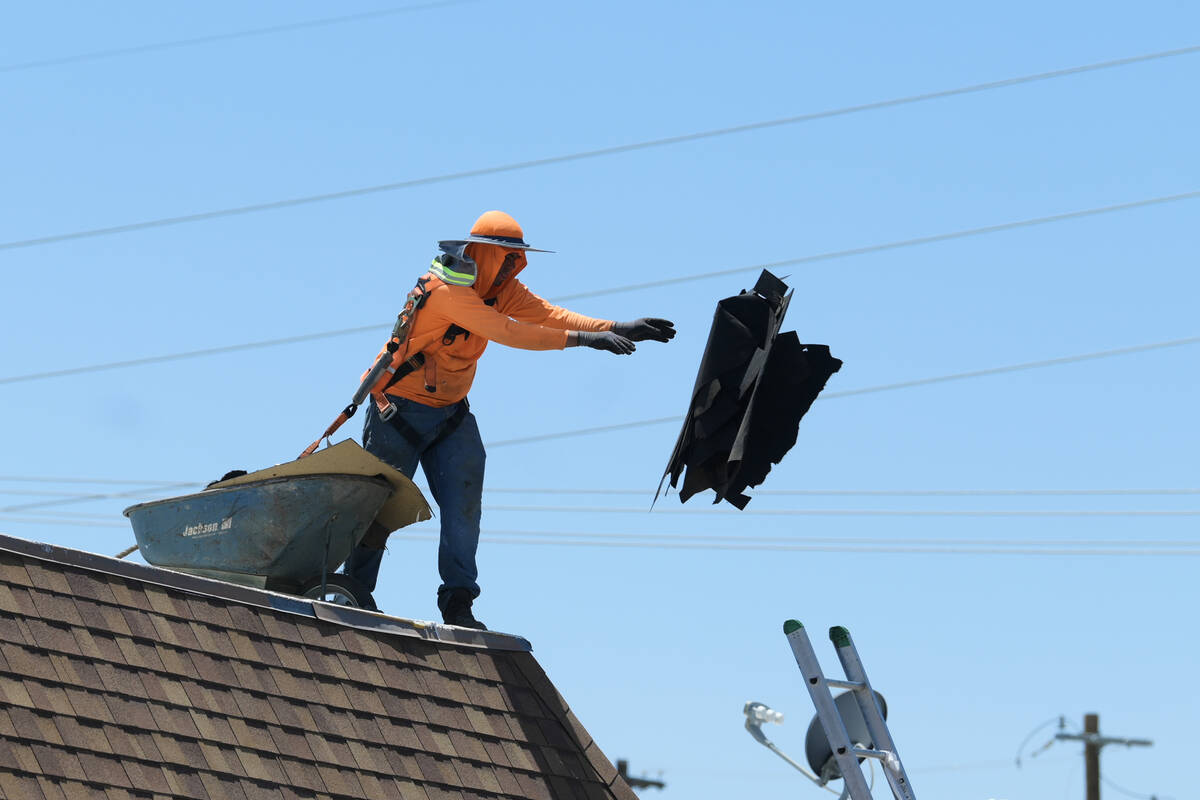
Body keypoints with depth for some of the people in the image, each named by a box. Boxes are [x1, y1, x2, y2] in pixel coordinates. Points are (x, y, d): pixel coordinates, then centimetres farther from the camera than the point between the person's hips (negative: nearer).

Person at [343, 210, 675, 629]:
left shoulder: (500, 287, -1)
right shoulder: (445, 290, -28)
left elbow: (542, 312, -10)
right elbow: (504, 331, -35)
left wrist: (613, 328, -22)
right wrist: (579, 338, -38)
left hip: (452, 412, 7)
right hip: (401, 411, -7)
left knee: (463, 505, -5)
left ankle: (457, 605, -6)